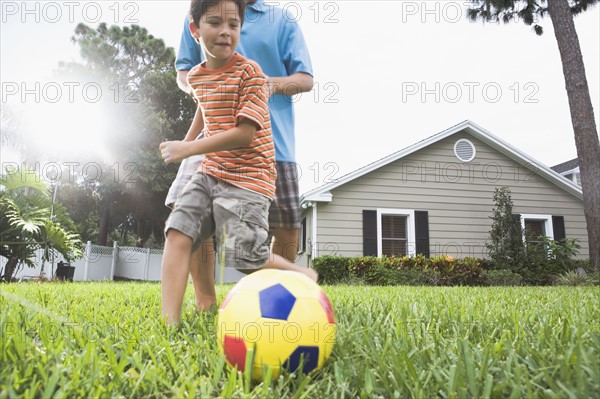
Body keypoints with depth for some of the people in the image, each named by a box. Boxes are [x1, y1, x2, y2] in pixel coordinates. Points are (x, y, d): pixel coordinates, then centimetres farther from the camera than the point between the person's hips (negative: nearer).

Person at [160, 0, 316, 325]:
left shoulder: (250, 72, -10)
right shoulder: (195, 76, 11)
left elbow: (244, 133, -18)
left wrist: (190, 149, -16)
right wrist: (187, 138, 35)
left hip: (247, 178, -6)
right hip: (209, 172, 7)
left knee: (246, 257, -11)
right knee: (177, 233, -10)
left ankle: (302, 276, 18)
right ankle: (169, 323, -8)